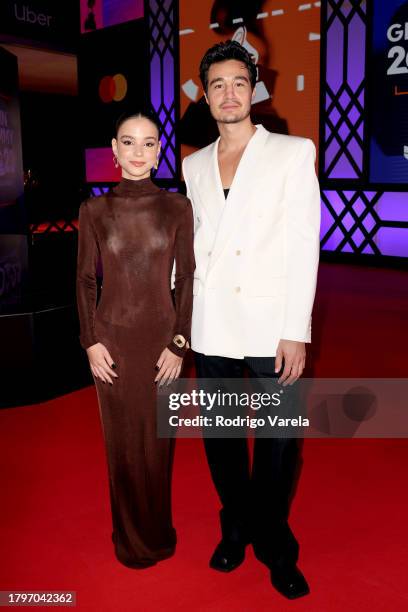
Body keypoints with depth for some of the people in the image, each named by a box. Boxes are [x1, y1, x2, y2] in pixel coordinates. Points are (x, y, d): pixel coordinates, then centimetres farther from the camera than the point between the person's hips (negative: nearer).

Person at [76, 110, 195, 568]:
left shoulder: (177, 207, -2)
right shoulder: (95, 210, 0)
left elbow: (186, 280, -1)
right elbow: (85, 280, 2)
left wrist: (178, 343, -6)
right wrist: (91, 341, -4)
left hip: (161, 338, 0)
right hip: (112, 338, 1)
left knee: (157, 440, 10)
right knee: (121, 440, 11)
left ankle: (158, 534, 33)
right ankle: (131, 538, 32)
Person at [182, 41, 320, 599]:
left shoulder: (293, 152, 0)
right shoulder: (194, 165, 12)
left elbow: (304, 244, -6)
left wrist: (296, 331, -12)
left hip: (271, 327, -3)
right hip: (211, 328, 4)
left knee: (278, 445, 4)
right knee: (221, 438, 14)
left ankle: (274, 543, 28)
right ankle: (236, 528, 36)